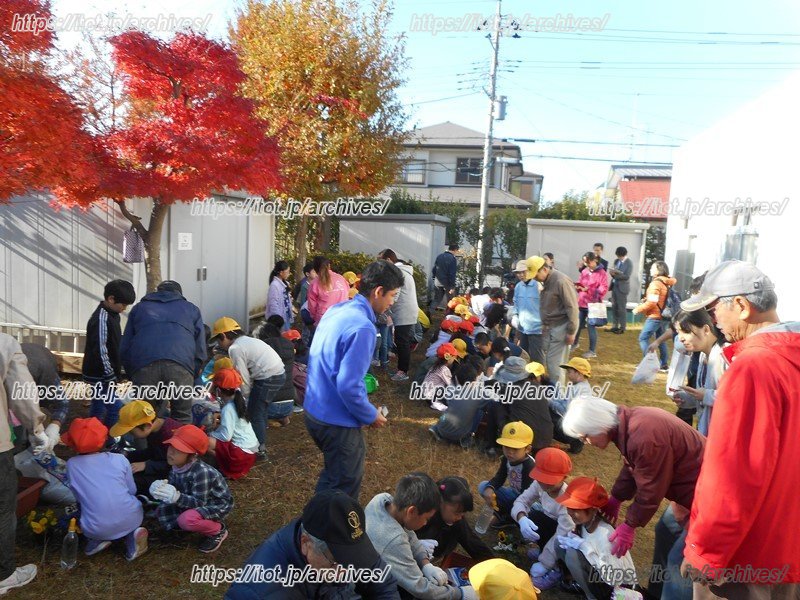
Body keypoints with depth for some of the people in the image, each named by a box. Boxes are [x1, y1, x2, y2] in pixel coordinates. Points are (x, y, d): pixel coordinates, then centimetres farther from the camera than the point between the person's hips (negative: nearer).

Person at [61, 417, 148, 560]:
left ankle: (96, 541, 10)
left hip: (98, 530, 1)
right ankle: (132, 535, 9)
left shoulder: (72, 464, 1)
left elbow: (78, 495, 12)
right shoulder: (120, 459, 1)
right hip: (131, 520, -1)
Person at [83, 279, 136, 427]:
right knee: (115, 408, -9)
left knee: (98, 407, 17)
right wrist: (111, 374, -18)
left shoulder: (112, 315, 10)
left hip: (102, 375, 10)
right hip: (100, 375, -10)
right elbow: (100, 350, -23)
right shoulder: (101, 318, -20)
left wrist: (115, 373, 16)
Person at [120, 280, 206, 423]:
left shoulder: (139, 307, 33)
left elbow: (124, 349, 27)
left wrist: (133, 376, 34)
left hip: (143, 366, 1)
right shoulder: (191, 309, 30)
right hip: (181, 365, -1)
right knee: (182, 419, 8)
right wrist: (193, 376, 31)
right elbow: (200, 351, 22)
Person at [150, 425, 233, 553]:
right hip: (195, 503, 9)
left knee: (186, 519, -32)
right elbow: (173, 491, -8)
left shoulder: (201, 472, -34)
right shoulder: (176, 467, -9)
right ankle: (207, 524, 10)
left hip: (217, 505, -9)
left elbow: (199, 503, -31)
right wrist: (160, 489, -29)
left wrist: (177, 497, -46)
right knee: (161, 511, -1)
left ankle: (218, 531, -3)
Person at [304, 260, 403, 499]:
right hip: (337, 422, -9)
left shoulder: (337, 310, 2)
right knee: (345, 488, 10)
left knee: (331, 477, 29)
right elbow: (348, 386, -28)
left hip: (314, 410, 9)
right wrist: (371, 416, -11)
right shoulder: (362, 327, -26)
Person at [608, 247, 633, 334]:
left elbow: (626, 276, -18)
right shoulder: (616, 261, 11)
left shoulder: (629, 264, -9)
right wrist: (612, 272, -11)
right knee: (614, 307, 9)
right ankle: (614, 326, 16)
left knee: (622, 308, -1)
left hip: (622, 288, -7)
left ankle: (622, 328, 6)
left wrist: (615, 275, -22)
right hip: (614, 286, 7)